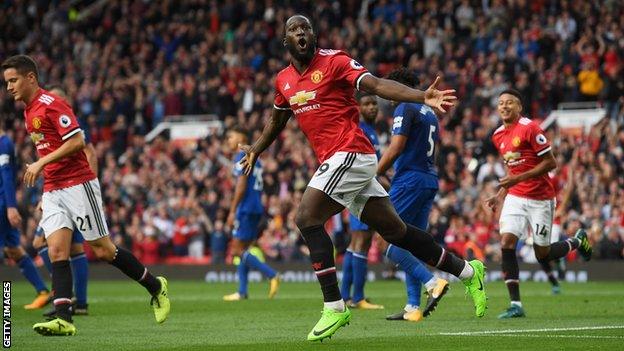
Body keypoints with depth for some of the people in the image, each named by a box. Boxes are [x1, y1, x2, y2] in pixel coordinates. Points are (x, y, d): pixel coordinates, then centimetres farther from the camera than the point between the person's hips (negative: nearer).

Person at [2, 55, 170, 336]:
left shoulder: (51, 103, -13)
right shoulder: (29, 112, 15)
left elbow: (77, 141, -21)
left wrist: (41, 163, -21)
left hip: (77, 184, -8)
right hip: (52, 191, 8)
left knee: (104, 250, -2)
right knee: (56, 252, -7)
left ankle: (156, 287, 17)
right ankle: (63, 320, -15)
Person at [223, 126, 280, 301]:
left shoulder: (242, 157, -9)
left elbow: (241, 186, -16)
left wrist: (232, 211, -15)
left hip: (246, 208, -9)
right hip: (256, 208, 9)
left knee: (237, 250, -9)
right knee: (242, 250, 10)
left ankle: (272, 275, -17)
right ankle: (242, 292, 7)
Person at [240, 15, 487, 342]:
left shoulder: (333, 61, -7)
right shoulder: (283, 80, 15)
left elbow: (377, 85, -18)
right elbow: (277, 121, 35)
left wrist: (423, 97, -30)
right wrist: (255, 150, 37)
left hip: (350, 153, -7)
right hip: (333, 162, 7)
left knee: (306, 218, -16)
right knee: (393, 229, 11)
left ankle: (334, 307, -14)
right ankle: (467, 271, 24)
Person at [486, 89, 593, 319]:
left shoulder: (530, 129, -14)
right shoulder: (498, 136, 9)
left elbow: (550, 163, -15)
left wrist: (518, 179, -21)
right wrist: (500, 194, 12)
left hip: (540, 199, -6)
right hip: (515, 198, 6)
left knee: (542, 255, 2)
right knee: (506, 244, -13)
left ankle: (577, 241, 34)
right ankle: (515, 305, -11)